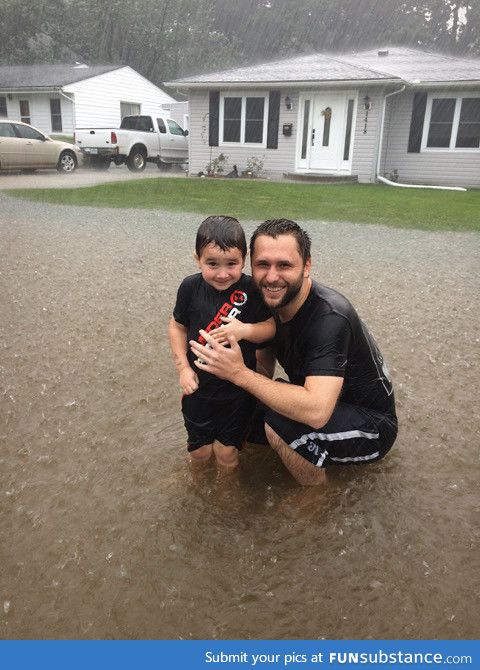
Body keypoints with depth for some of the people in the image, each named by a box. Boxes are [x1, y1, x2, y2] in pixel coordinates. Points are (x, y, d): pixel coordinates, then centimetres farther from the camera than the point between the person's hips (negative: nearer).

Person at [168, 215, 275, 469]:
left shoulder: (252, 289, -15)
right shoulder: (191, 287, -11)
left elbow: (270, 326, -8)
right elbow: (177, 326, 2)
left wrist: (244, 330, -27)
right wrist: (183, 368, -5)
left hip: (239, 388, -1)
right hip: (200, 385, 1)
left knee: (226, 453, 9)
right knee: (200, 452, 13)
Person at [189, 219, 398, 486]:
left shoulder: (329, 318, -32)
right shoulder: (273, 302, -6)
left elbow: (316, 412, -42)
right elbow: (263, 369, 5)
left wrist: (239, 373, -36)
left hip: (371, 428, -8)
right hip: (325, 407, 8)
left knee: (280, 420, -31)